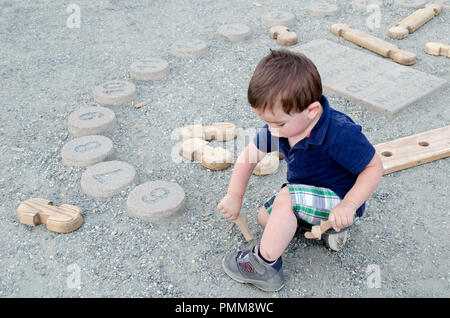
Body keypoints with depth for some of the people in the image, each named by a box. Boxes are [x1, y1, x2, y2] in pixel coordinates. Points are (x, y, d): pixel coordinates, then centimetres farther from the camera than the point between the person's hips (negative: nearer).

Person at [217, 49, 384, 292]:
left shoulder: (341, 134, -34)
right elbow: (250, 153, -1)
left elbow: (374, 167, -23)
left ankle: (264, 266, -14)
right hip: (308, 197, 9)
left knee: (286, 197, -30)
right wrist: (234, 195, -5)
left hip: (338, 202, -8)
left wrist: (349, 205, -33)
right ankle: (328, 226, 8)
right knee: (265, 217, 11)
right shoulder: (282, 123, -14)